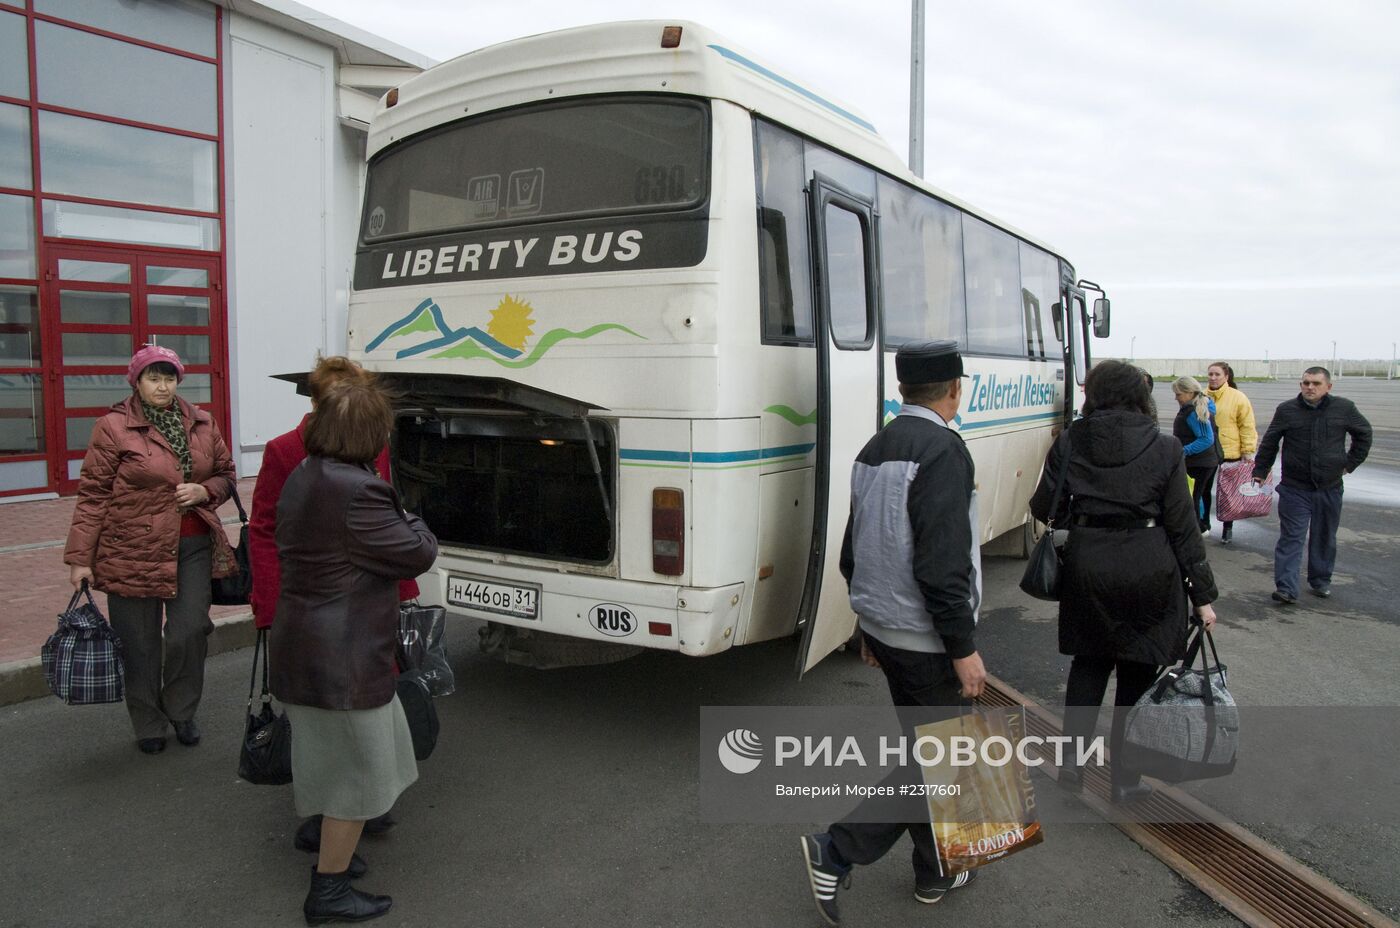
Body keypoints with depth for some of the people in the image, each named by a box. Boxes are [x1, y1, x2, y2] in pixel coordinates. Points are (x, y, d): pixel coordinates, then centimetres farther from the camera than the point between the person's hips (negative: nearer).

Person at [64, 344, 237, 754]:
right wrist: (80, 558, -7)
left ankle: (181, 712, 25)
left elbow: (225, 474, 16)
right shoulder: (113, 426, -6)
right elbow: (92, 494, -6)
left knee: (190, 632, -1)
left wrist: (204, 491, -7)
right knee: (140, 644, 8)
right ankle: (149, 724, 28)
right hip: (133, 551, -3)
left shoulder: (201, 424, 6)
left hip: (193, 547, 3)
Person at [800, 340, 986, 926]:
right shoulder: (944, 450, -19)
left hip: (884, 629, 9)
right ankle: (837, 853, 3)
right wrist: (964, 648, -17)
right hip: (927, 641, -9)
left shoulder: (874, 450, 9)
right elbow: (943, 564, -25)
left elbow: (855, 552, 14)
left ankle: (936, 874, 34)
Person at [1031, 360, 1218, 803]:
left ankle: (1072, 760, 23)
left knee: (1088, 662, 20)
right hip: (1148, 569, -1)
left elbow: (1044, 508, 0)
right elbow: (1182, 525, -5)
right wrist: (1202, 593, 1)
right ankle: (1124, 777, 21)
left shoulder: (1070, 444, -4)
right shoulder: (1164, 449, -6)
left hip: (1087, 565, 1)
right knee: (1137, 671, 12)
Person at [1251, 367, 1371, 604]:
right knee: (1291, 538, -6)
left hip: (1330, 488, 2)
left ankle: (1321, 581, 28)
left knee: (1325, 538, 13)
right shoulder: (1286, 410, -3)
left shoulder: (1344, 408, -1)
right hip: (1294, 488, -2)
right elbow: (1269, 442, 7)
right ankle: (1286, 588, -10)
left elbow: (1364, 433, 15)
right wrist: (1260, 471, 6)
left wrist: (1350, 463, 10)